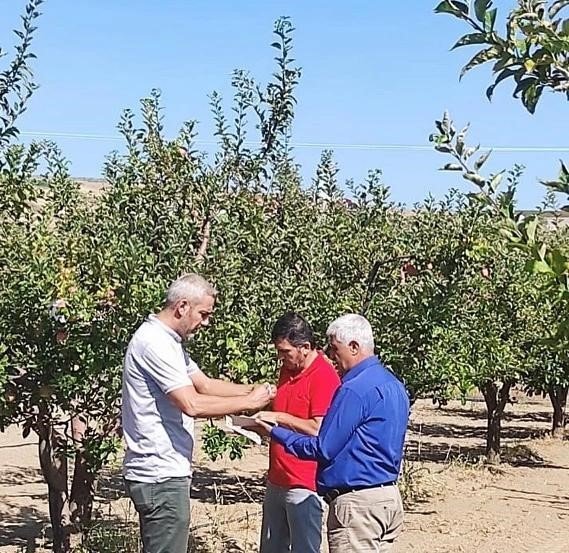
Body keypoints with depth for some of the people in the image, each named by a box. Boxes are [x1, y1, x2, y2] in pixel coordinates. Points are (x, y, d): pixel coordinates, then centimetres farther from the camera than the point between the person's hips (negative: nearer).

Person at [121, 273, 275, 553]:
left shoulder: (168, 341, 16)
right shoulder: (155, 343, -18)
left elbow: (205, 384, 18)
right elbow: (192, 404, -23)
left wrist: (254, 391, 5)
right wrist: (248, 402, -13)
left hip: (165, 470, 11)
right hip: (160, 475, -11)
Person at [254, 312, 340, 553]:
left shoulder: (324, 377, -16)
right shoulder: (287, 369, 10)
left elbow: (320, 430, -21)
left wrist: (279, 418, -17)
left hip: (304, 485, -9)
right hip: (276, 481, 9)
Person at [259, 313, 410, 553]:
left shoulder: (355, 390, -16)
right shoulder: (393, 385, 13)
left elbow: (323, 449, -14)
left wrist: (275, 432, -3)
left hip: (358, 503, -9)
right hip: (389, 497, 9)